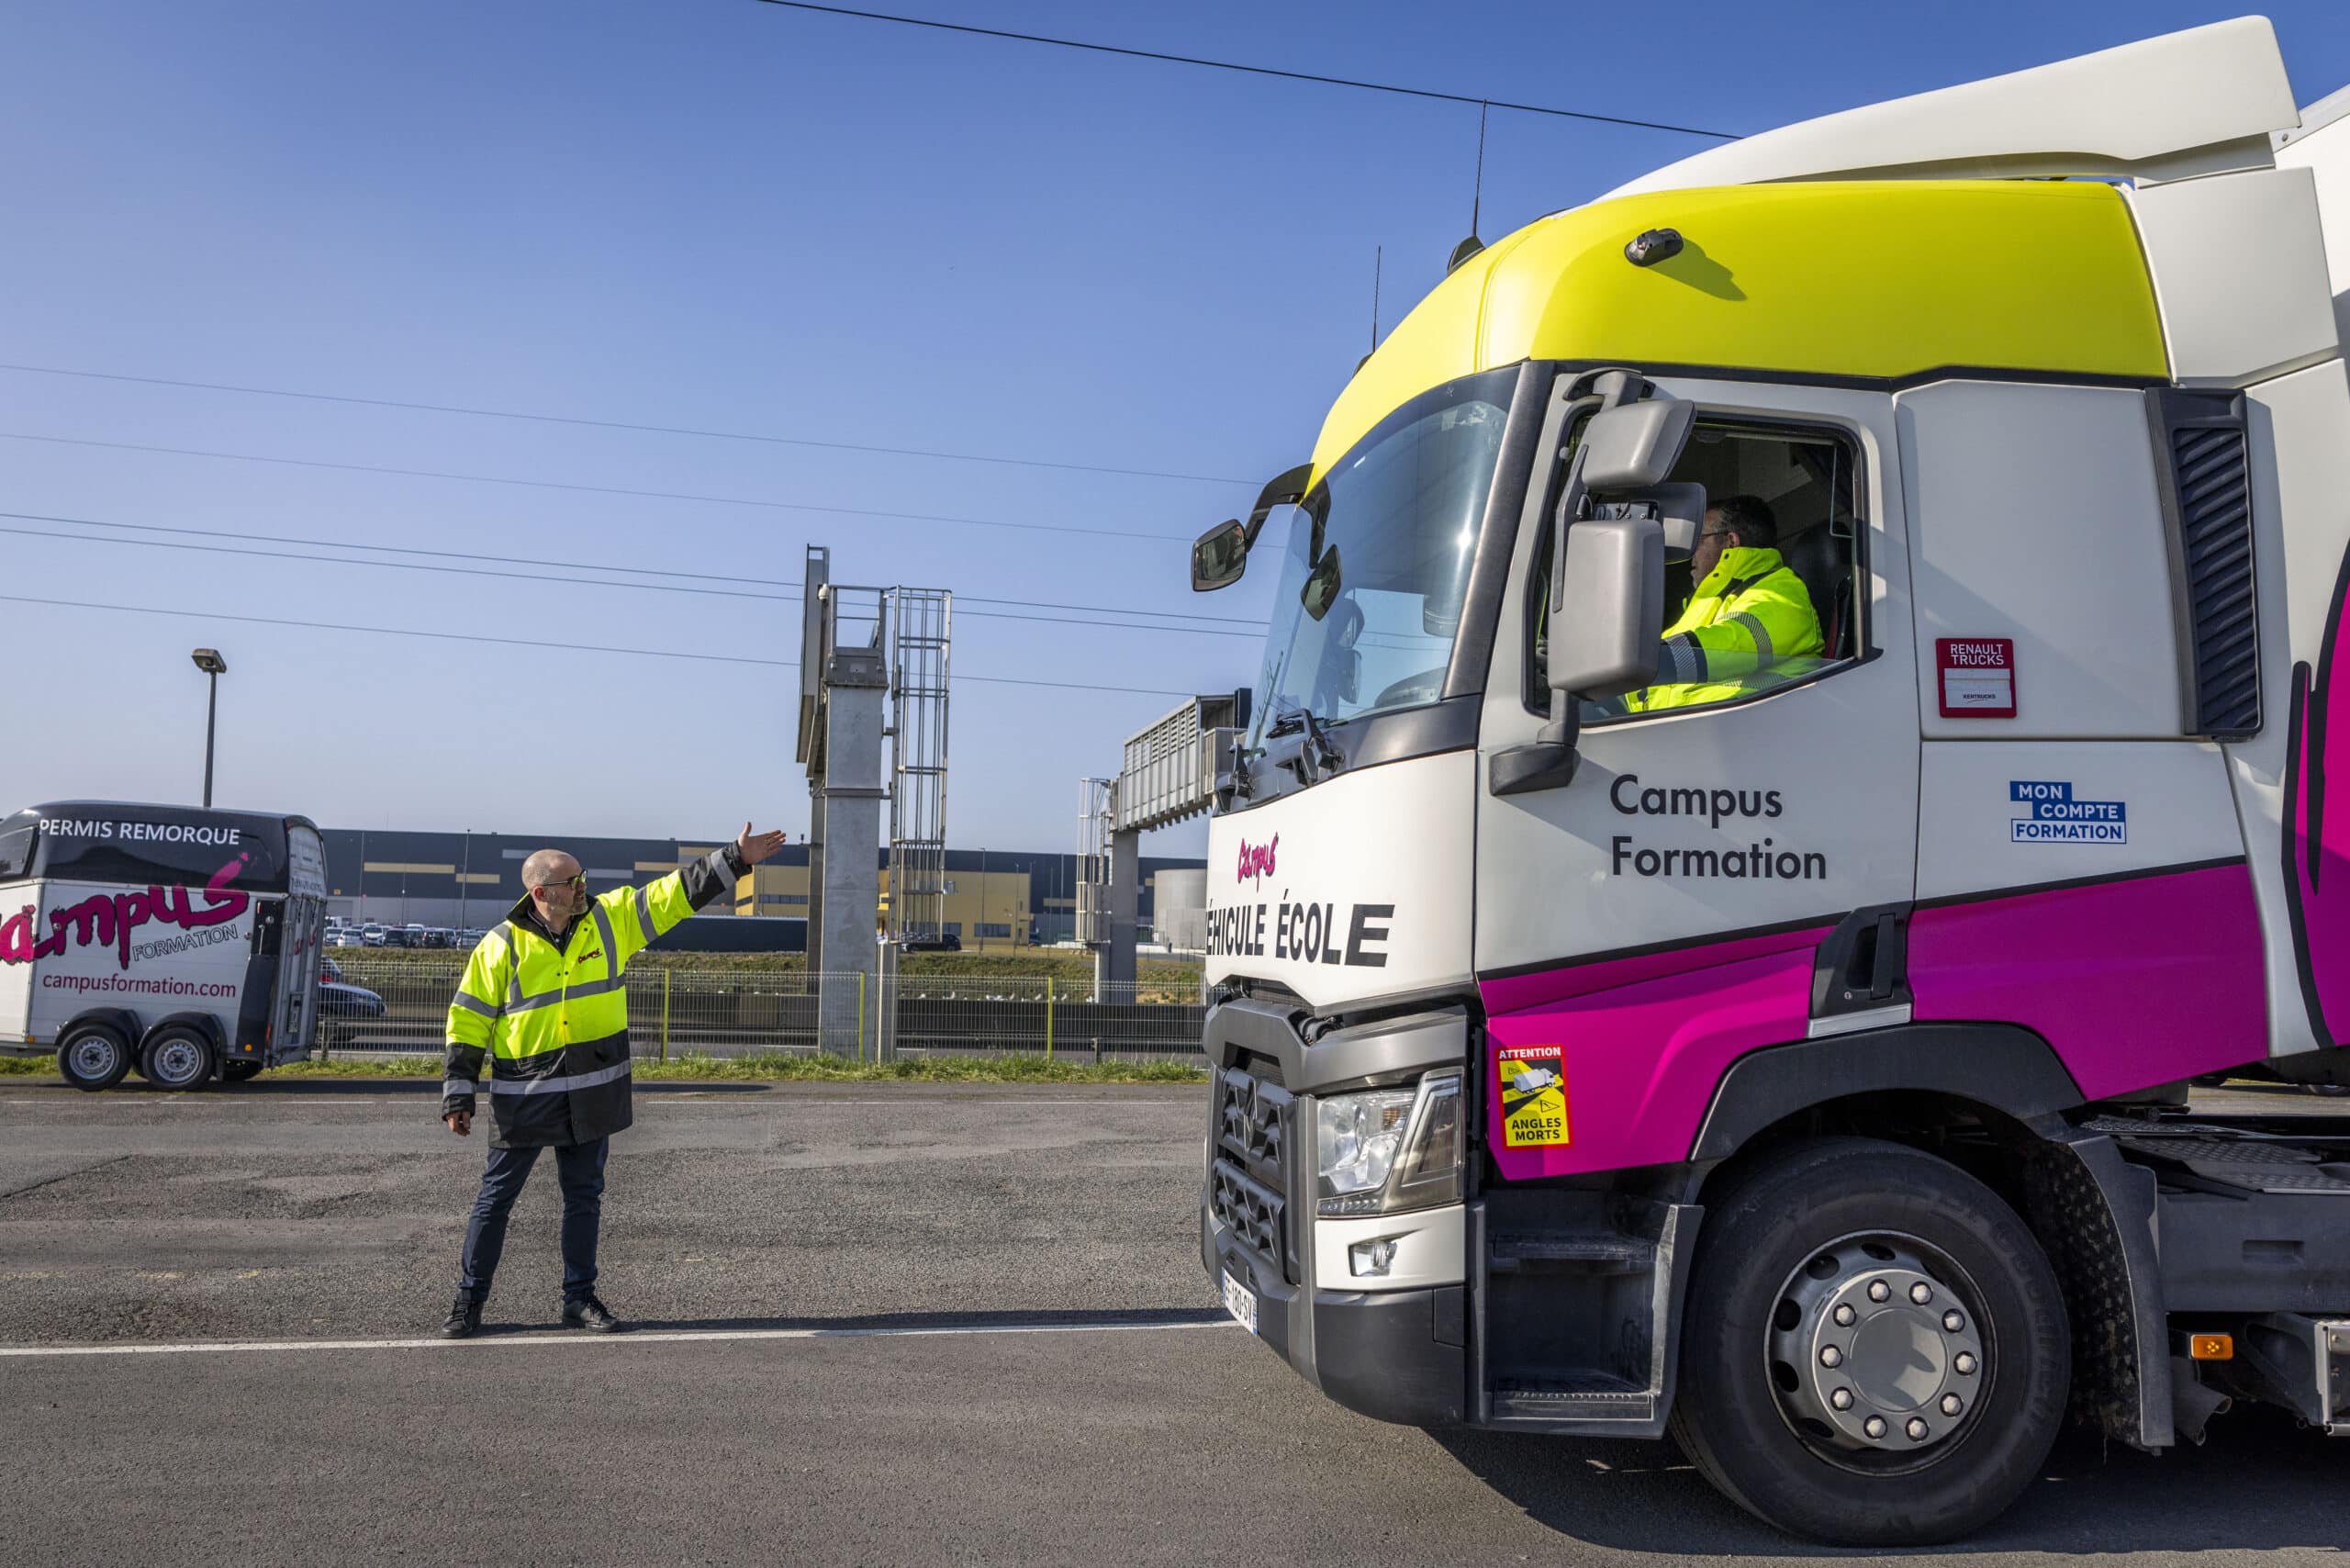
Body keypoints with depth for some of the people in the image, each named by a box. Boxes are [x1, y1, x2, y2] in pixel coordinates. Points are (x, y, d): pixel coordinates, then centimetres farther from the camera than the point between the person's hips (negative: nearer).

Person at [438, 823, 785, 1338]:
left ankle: (580, 1298, 25)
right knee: (495, 1198, 6)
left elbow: (677, 894, 0)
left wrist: (737, 859, -7)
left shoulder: (611, 918, 1)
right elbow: (468, 1022, -3)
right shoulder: (503, 944, -7)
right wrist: (457, 1094, -4)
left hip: (591, 1096, 3)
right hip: (522, 1098, -3)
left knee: (584, 1198, 12)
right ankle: (469, 1300, 21)